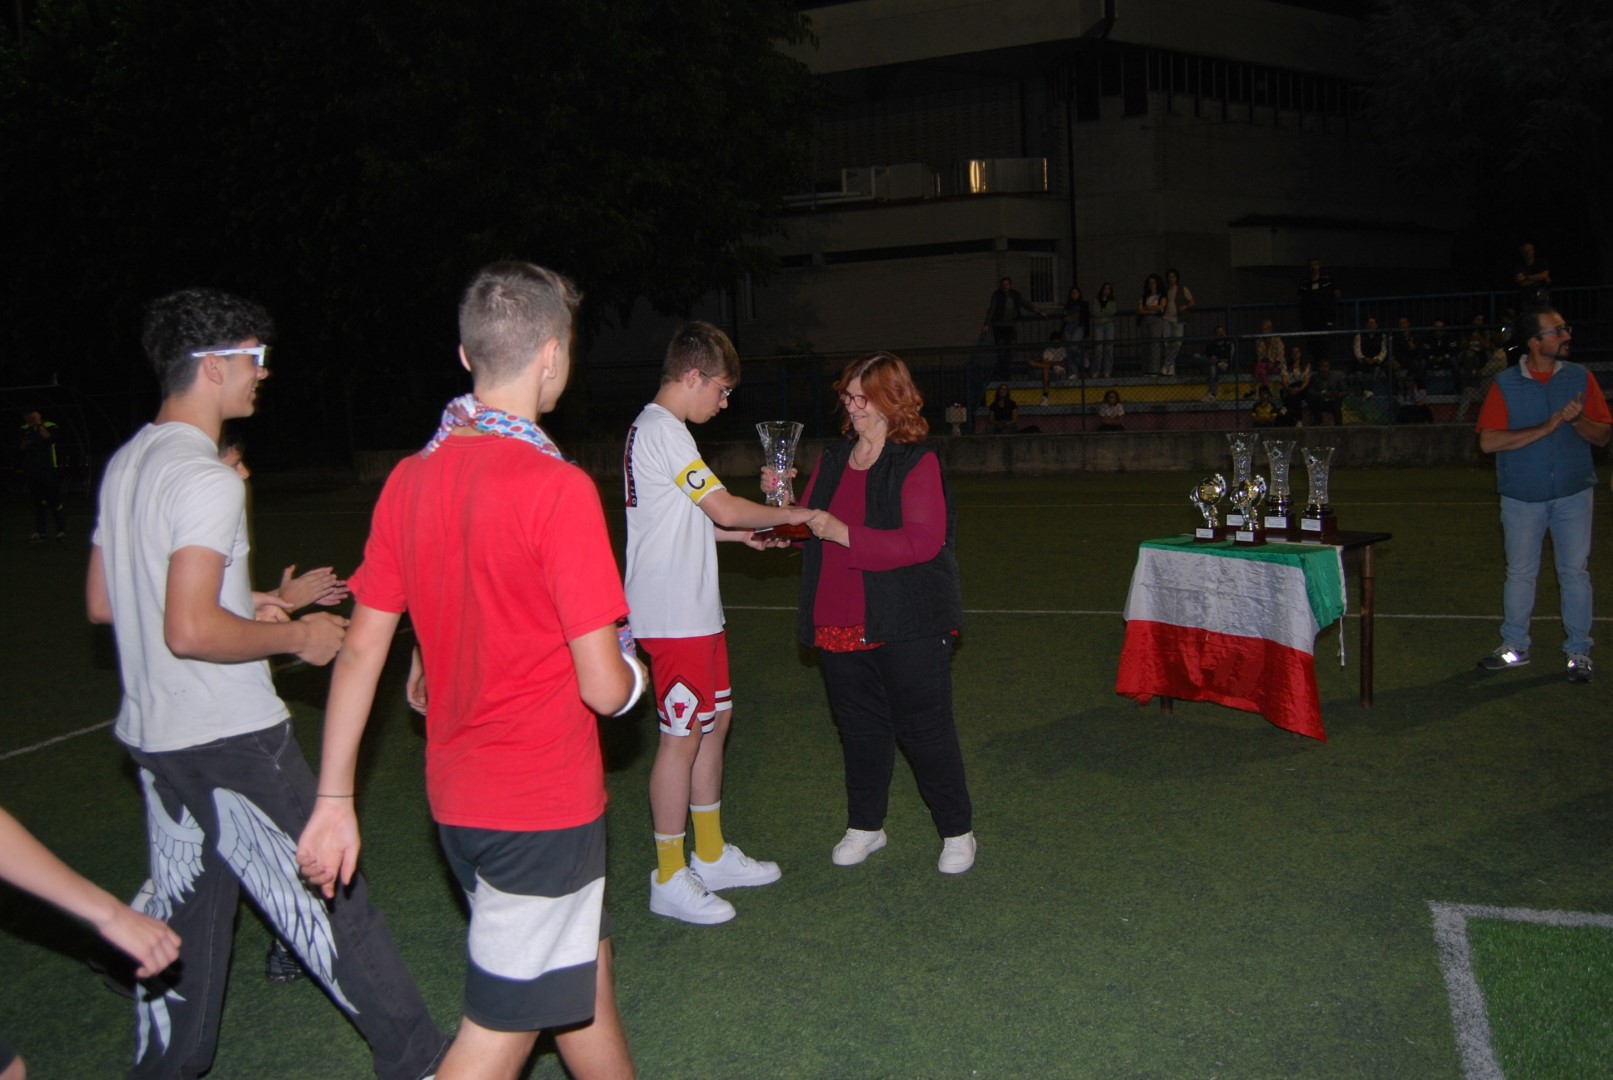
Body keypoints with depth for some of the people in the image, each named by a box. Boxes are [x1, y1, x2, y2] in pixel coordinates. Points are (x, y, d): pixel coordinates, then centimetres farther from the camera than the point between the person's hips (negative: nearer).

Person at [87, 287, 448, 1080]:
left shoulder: (126, 465, 10)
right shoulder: (207, 479, -19)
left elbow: (100, 604, 18)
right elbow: (191, 630, -27)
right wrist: (294, 637, -13)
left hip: (153, 736, 9)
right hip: (228, 740, -9)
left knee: (180, 909, 18)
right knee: (323, 893, 0)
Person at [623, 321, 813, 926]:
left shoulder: (656, 428, 17)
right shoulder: (663, 429, -16)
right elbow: (724, 509, -18)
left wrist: (744, 534, 13)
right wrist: (788, 515, -4)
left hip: (693, 609, 10)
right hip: (675, 615, -10)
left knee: (715, 720, 16)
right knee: (682, 736, -3)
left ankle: (711, 856, 28)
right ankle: (669, 879, 8)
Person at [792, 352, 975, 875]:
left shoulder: (917, 463, -11)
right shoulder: (832, 459, 11)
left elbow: (922, 542, -21)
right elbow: (807, 525, 19)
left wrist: (845, 535, -24)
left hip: (906, 625, -6)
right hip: (840, 623, 6)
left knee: (925, 727, 3)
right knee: (859, 726, 16)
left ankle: (957, 832, 18)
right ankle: (864, 826, 31)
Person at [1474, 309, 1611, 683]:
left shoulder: (1580, 378, 1)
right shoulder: (1505, 385, -6)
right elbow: (1488, 441, -15)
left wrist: (1577, 419, -20)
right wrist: (1545, 428, -20)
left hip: (1573, 493, 1)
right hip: (1523, 496, -1)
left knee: (1575, 572, 5)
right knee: (1520, 573, 9)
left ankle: (1578, 651, 16)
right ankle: (1514, 646, 23)